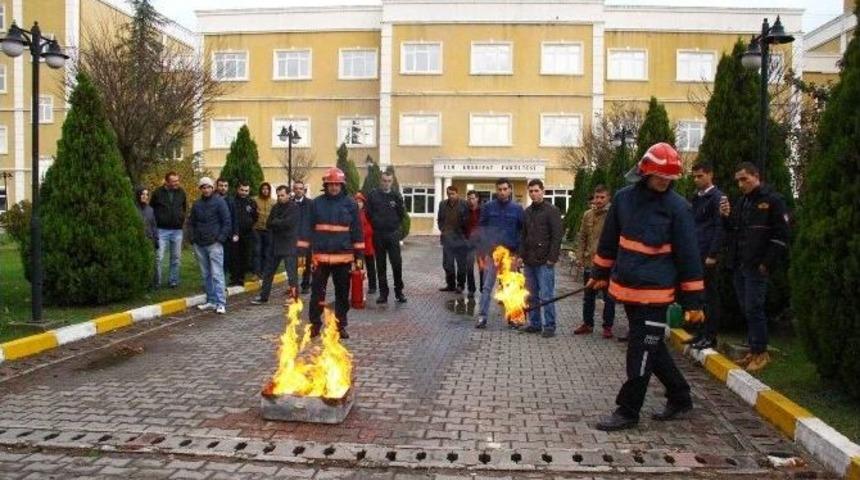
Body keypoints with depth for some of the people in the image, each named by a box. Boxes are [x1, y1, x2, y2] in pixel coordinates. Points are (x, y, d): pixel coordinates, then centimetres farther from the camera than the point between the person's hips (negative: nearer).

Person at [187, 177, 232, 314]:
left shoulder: (219, 202, -3)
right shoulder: (197, 204, 12)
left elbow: (227, 222, -5)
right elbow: (191, 222, 20)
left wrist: (220, 239, -11)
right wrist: (193, 238, 8)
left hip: (214, 244, -5)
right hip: (199, 245, 6)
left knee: (217, 274, -9)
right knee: (205, 275, 10)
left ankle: (221, 303, -9)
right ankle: (211, 300, 18)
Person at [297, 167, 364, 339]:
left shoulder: (350, 204, 2)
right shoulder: (316, 203, 2)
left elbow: (357, 231, 4)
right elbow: (308, 228, 3)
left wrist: (359, 255, 1)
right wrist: (301, 251, -1)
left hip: (343, 257, 0)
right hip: (320, 256, 0)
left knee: (342, 293, 9)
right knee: (317, 291, 5)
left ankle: (341, 325, 20)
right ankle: (315, 324, 17)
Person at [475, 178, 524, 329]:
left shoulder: (517, 208, 3)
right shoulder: (488, 207, 1)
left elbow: (522, 230, 6)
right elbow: (481, 227, 3)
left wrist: (519, 251, -2)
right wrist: (483, 250, -5)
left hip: (510, 253, 1)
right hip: (492, 252, -1)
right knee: (487, 286, -4)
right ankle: (482, 316, -2)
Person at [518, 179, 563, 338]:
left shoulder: (551, 210, -4)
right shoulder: (527, 212, 16)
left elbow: (557, 235, -9)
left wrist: (552, 257, -14)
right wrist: (521, 255, 10)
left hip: (544, 261, -6)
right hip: (529, 261, 6)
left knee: (546, 296, -5)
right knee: (532, 295, 10)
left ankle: (550, 326, 3)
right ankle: (534, 323, 18)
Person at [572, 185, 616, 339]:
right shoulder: (587, 215, 6)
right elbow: (581, 237, 11)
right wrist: (579, 255, 4)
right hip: (589, 262, 5)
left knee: (608, 297, 6)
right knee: (588, 296, 15)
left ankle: (608, 326, 18)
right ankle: (587, 323, 28)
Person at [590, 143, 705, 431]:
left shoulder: (677, 207, -9)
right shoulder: (623, 198, 3)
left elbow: (688, 256, -7)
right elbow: (609, 240, 15)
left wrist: (693, 300, -7)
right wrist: (600, 273, 21)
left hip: (655, 292, -5)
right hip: (626, 288, 5)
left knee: (641, 353, -1)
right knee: (652, 348, 17)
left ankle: (627, 411, 12)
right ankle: (680, 398, 34)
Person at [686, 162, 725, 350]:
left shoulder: (717, 197, -8)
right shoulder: (697, 198, 17)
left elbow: (719, 227, -13)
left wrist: (713, 255, -17)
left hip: (707, 254, -8)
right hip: (696, 254, 8)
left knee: (710, 296, -2)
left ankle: (710, 337, 4)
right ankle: (701, 333, 18)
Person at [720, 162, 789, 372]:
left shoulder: (773, 200, -4)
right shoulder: (740, 202, 17)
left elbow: (781, 236, -9)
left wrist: (767, 263, -12)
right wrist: (726, 217, 2)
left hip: (756, 267, -7)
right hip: (738, 266, 7)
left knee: (754, 309, -6)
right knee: (746, 310, 9)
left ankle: (761, 353, 4)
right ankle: (753, 350, 17)